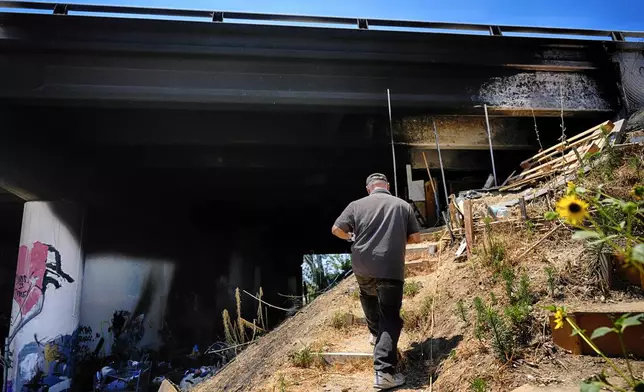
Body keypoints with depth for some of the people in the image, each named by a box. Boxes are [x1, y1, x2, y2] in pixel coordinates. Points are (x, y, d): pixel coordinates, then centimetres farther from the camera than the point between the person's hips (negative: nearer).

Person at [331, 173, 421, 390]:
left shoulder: (356, 205, 5)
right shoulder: (403, 205, 7)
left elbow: (337, 230, 2)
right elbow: (415, 237, 8)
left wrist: (351, 236, 23)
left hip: (362, 266, 2)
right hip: (390, 269, -2)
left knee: (368, 296, 33)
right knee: (390, 318, 1)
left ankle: (375, 333, 46)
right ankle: (384, 372, -6)